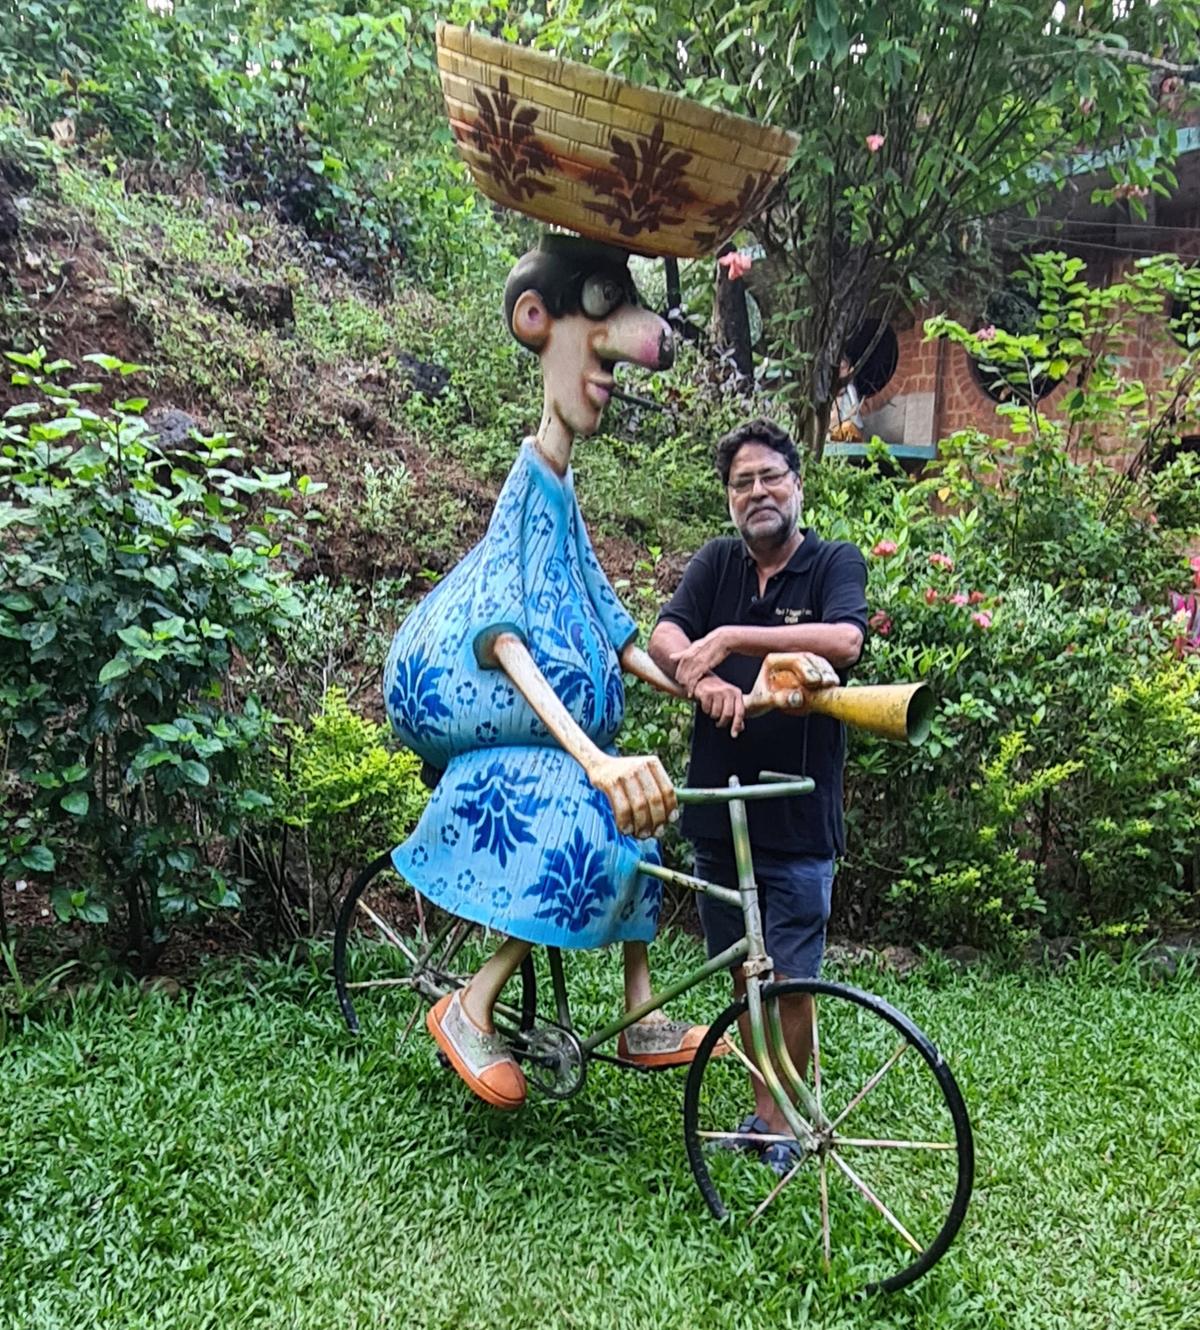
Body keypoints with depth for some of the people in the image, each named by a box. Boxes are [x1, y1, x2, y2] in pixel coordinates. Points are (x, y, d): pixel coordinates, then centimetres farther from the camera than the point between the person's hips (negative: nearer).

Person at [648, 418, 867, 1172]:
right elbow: (664, 637, -9)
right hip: (718, 808, 4)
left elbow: (844, 641, -23)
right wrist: (703, 681, -30)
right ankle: (763, 1110, 32)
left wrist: (731, 637, -24)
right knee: (743, 973, 15)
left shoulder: (837, 563, -3)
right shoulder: (718, 563, 6)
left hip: (799, 819, -3)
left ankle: (788, 1123, 26)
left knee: (790, 981, 4)